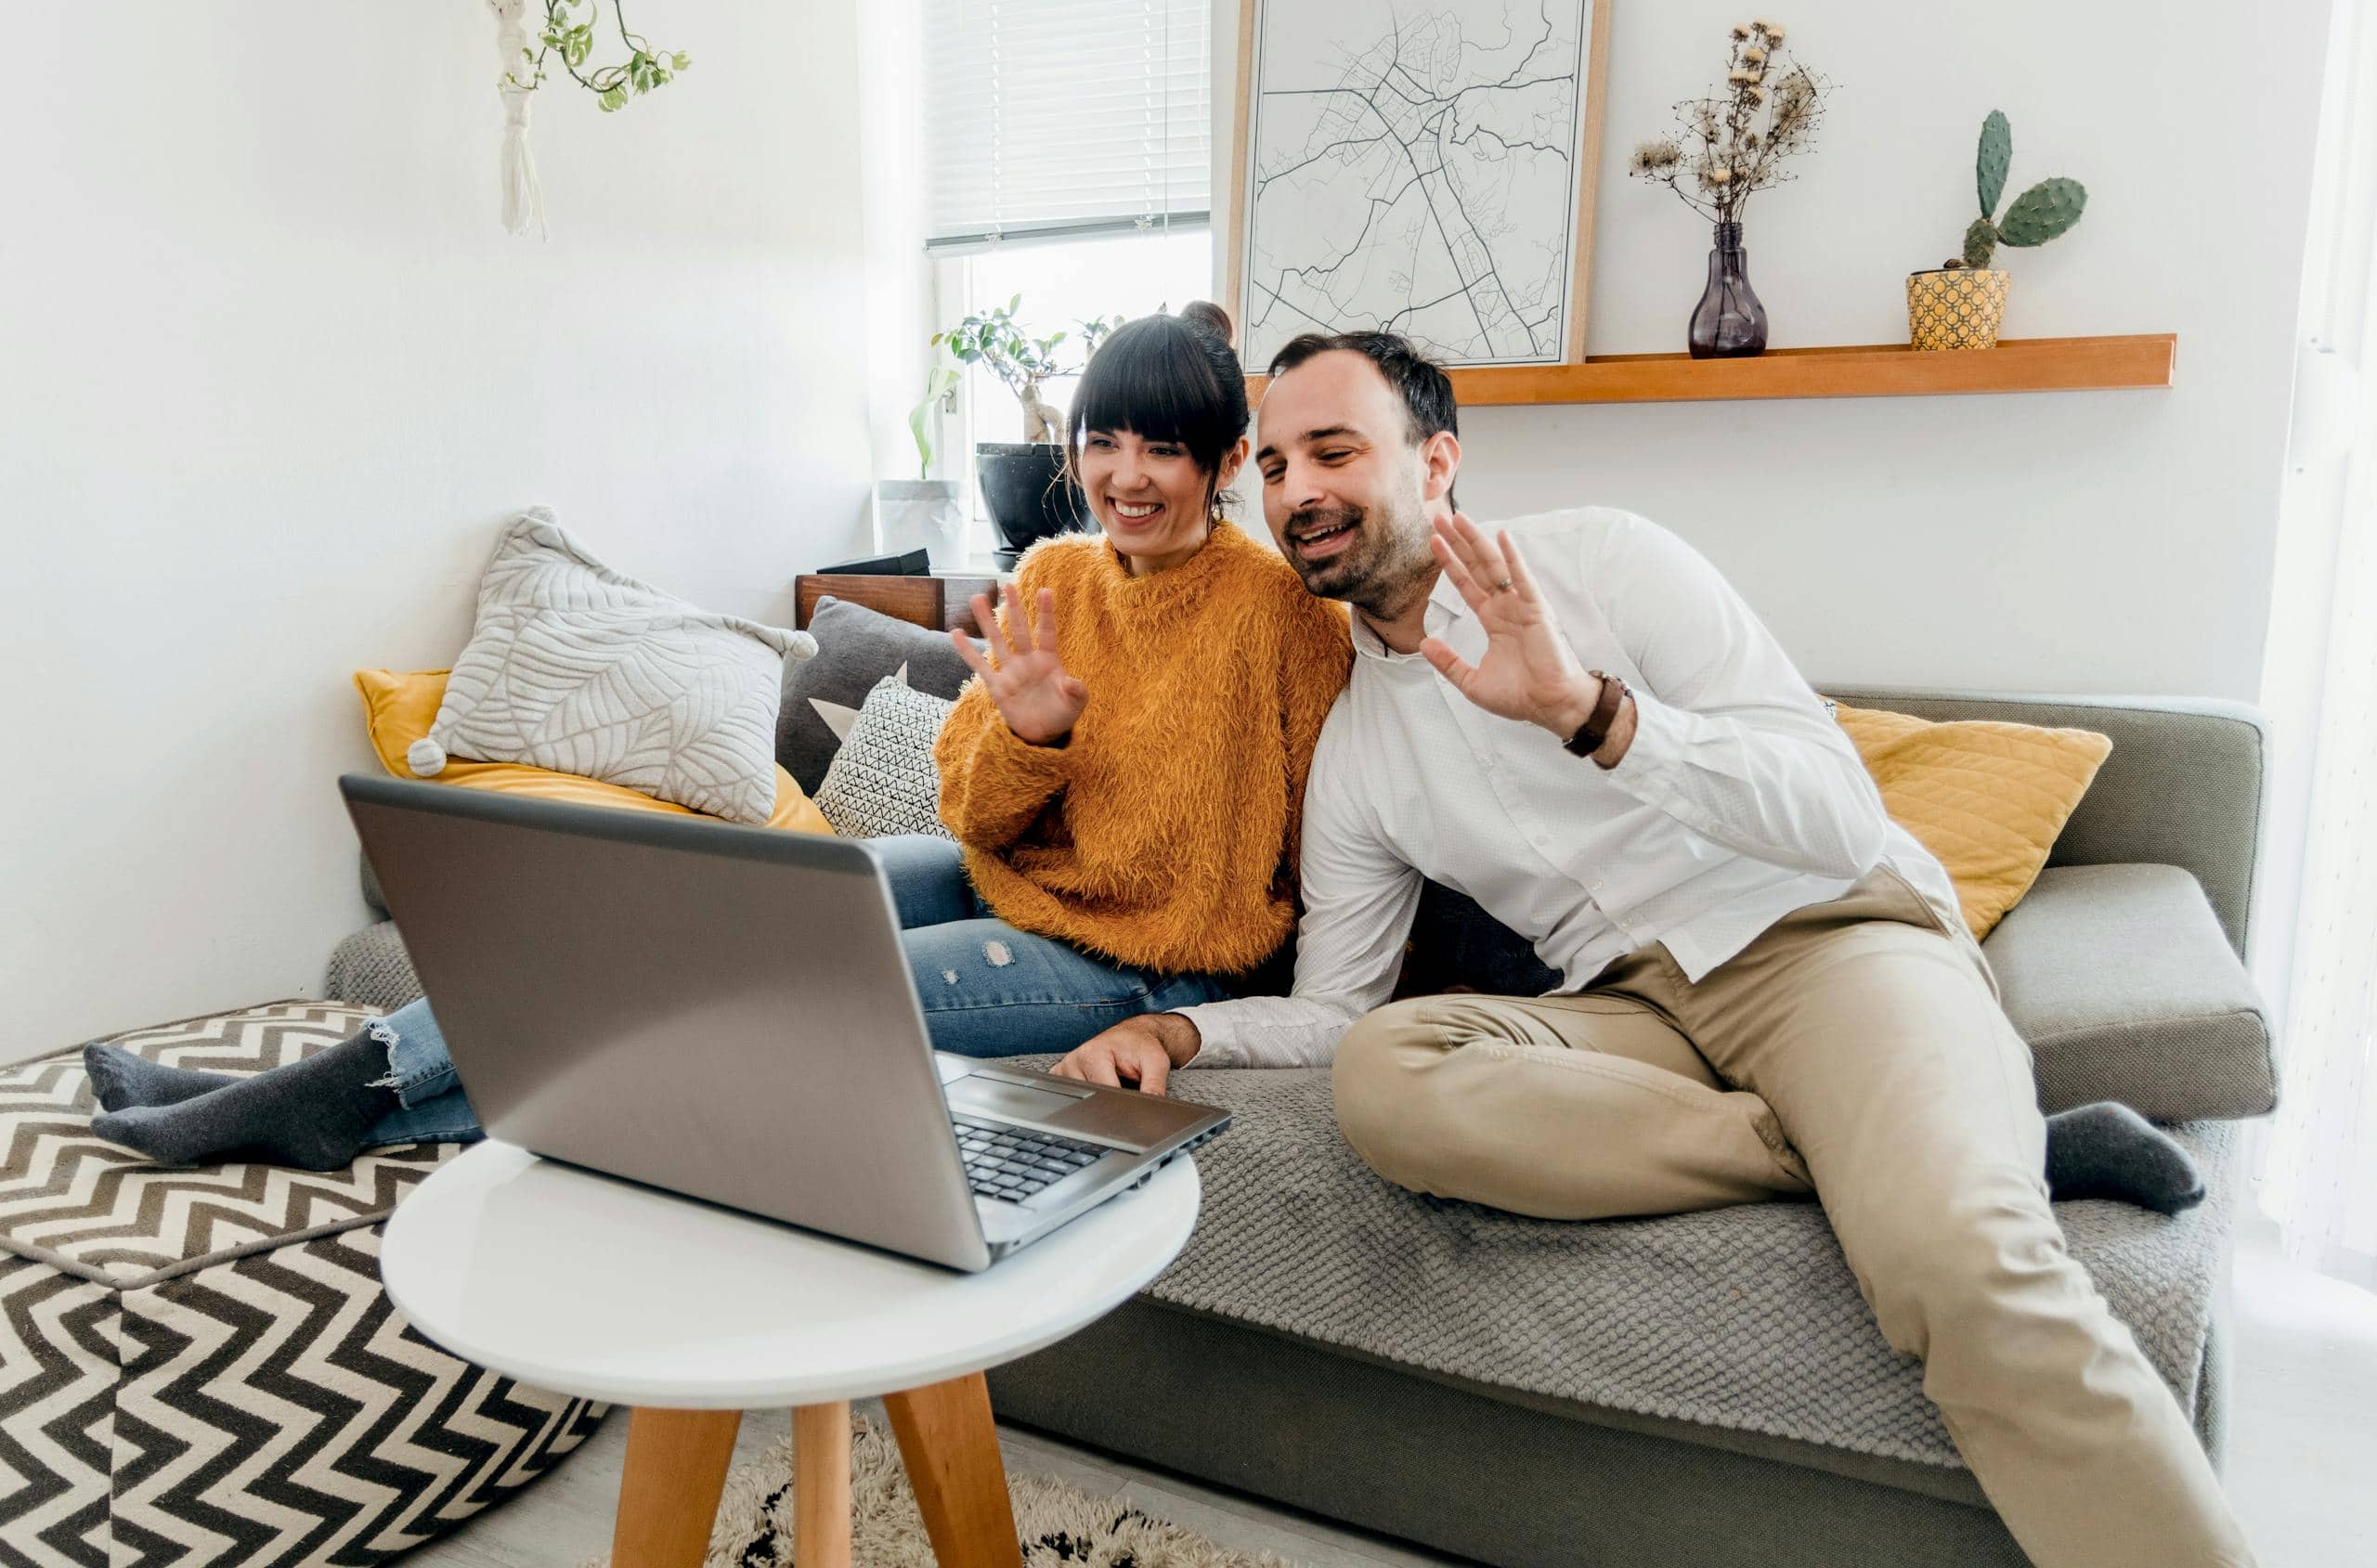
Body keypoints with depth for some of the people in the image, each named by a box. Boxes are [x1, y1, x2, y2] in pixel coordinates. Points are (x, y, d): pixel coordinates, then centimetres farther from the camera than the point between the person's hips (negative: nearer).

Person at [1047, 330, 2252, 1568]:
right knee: (1378, 1074, -28)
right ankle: (1910, 1154, -19)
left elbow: (1842, 818, -12)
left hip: (1827, 936, -5)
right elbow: (1334, 1010, 14)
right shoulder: (1349, 752, 12)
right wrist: (1179, 1028, -6)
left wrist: (1587, 708, -26)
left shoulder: (1598, 559, -3)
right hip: (1639, 1009, 6)